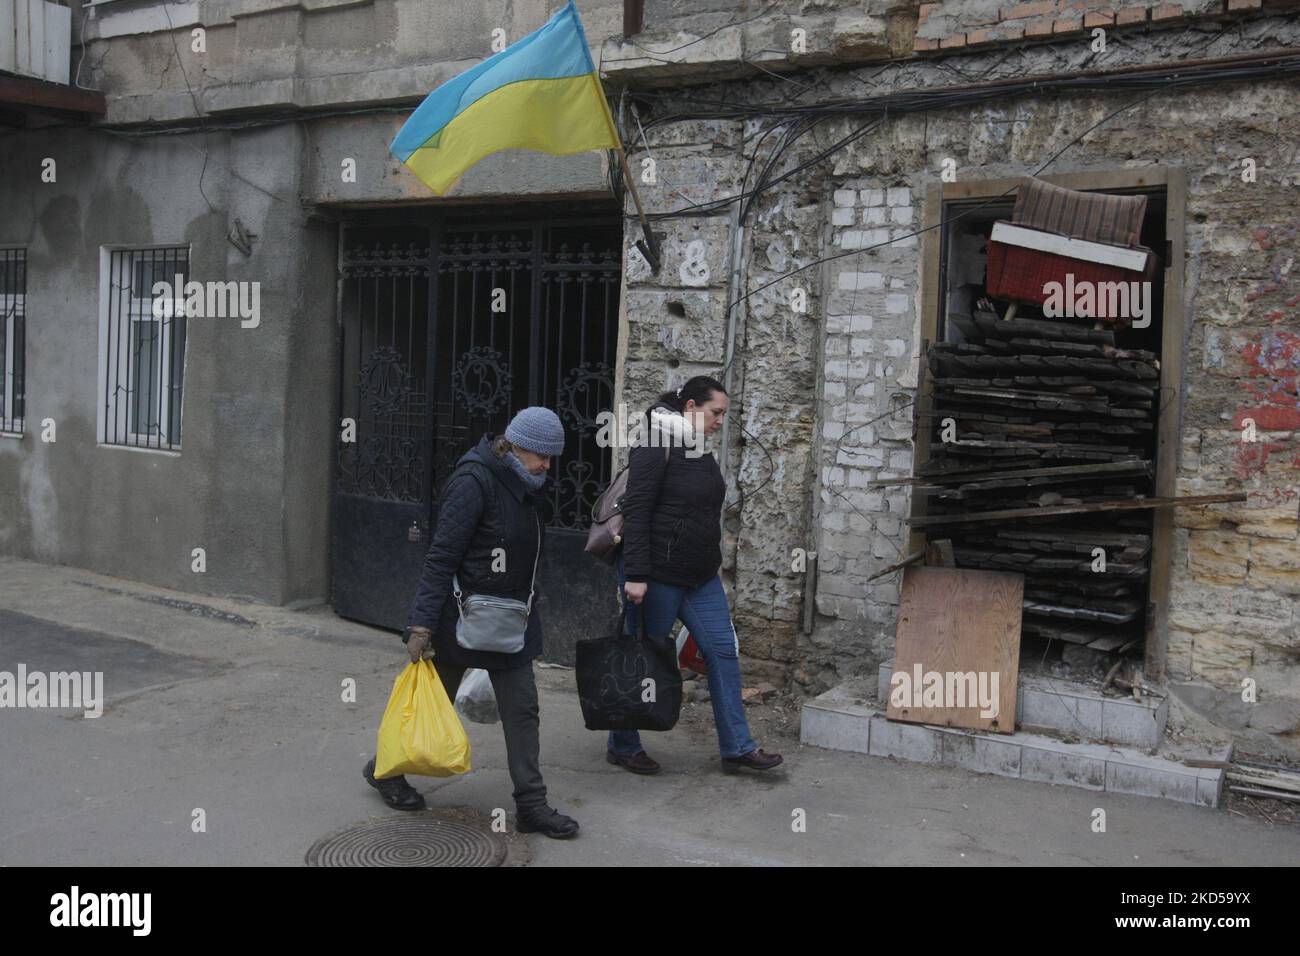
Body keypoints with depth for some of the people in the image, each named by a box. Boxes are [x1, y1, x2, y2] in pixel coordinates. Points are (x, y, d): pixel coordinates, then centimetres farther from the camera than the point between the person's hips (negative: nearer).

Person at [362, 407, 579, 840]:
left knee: (522, 708, 4)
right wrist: (422, 625, -23)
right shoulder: (474, 481, -19)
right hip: (462, 616, -7)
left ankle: (531, 805, 11)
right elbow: (441, 556, -21)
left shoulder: (524, 486, 6)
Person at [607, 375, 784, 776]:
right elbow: (636, 512, -19)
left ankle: (737, 747, 13)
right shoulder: (656, 447, -14)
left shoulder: (700, 452, 12)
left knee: (724, 651, 5)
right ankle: (622, 746, 20)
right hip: (657, 576, -8)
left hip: (701, 577, 9)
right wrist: (635, 574, -24)